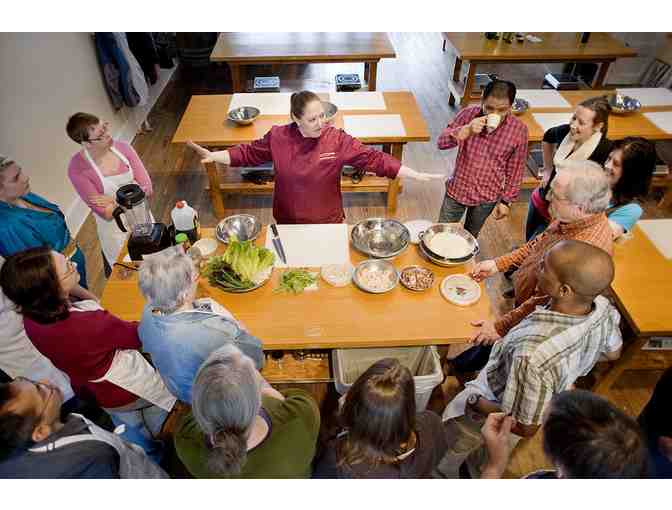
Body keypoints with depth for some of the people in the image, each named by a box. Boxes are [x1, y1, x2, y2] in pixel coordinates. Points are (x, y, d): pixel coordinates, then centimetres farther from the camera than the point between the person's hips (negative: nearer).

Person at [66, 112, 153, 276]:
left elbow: (147, 188, -11)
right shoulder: (77, 169, -22)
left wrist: (114, 198, -20)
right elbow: (106, 213, -21)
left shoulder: (123, 148, -12)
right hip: (116, 231, -3)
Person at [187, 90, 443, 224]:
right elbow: (249, 153, -1)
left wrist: (417, 175, -23)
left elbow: (373, 158, -19)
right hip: (288, 220, 1)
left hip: (328, 220, -1)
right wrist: (212, 155, -7)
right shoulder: (278, 137, -13)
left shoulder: (338, 140, -17)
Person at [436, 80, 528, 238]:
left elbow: (515, 170, -5)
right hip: (457, 189, 1)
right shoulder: (468, 114, -13)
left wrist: (506, 200, -1)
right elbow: (441, 143, -16)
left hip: (487, 198, 0)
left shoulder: (519, 130, -14)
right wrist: (467, 130, -32)